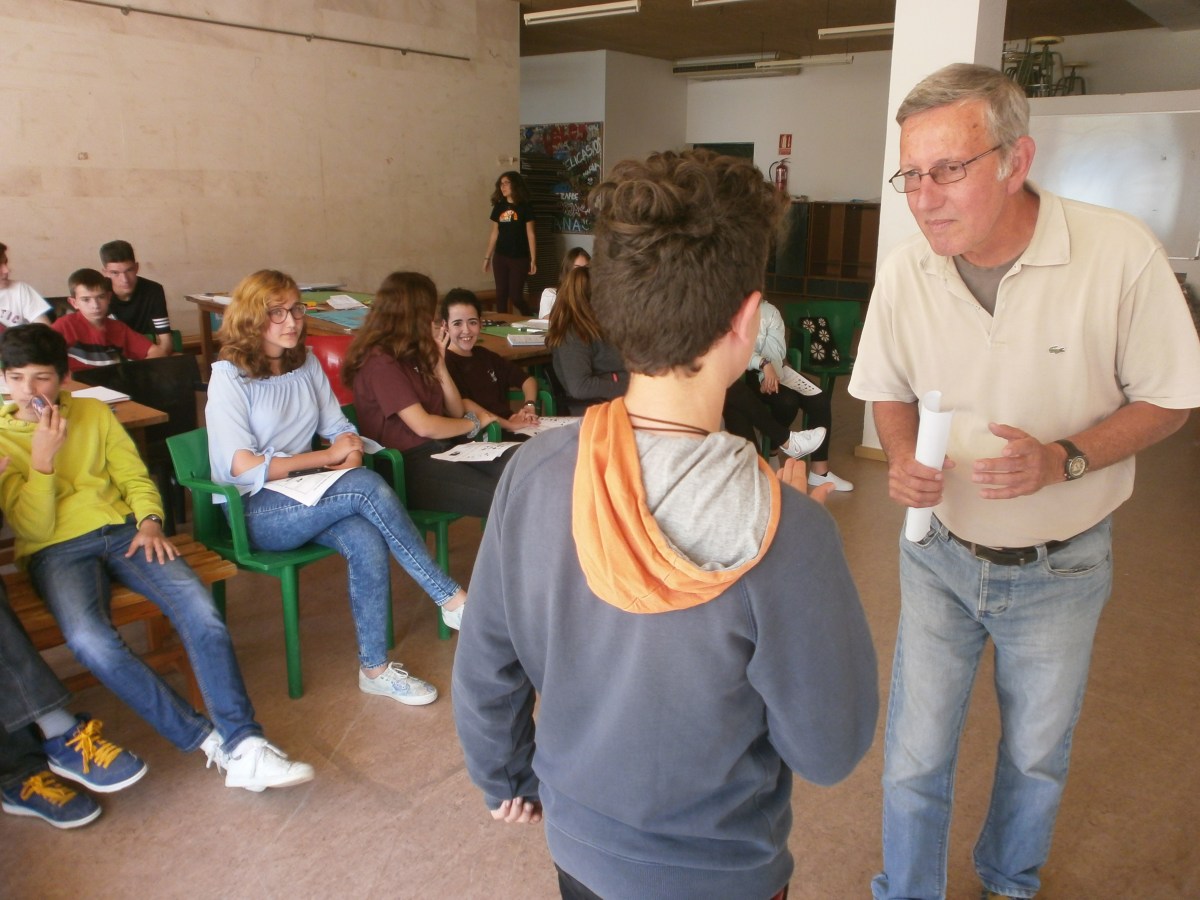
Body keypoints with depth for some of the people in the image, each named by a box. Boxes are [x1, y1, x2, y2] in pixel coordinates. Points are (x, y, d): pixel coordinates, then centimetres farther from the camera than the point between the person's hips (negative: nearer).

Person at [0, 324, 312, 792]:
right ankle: (210, 739, -26)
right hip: (56, 550, -2)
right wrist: (42, 458, -14)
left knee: (199, 607, -27)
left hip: (124, 530, 2)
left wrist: (149, 521, -5)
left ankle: (242, 743, -29)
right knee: (90, 640, -35)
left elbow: (136, 478, 15)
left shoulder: (94, 412, 14)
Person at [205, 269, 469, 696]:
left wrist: (351, 452, -14)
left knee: (367, 541, -29)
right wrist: (328, 457, -13)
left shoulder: (306, 364, 11)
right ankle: (452, 598, -25)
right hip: (254, 510, -5)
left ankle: (375, 668, -20)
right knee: (367, 486, -30)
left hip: (305, 496, 5)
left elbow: (339, 428, 11)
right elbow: (242, 467, -16)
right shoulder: (229, 376, -7)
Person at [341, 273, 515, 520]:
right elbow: (423, 425, -16)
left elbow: (455, 412, 16)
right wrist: (474, 423, 0)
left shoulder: (413, 354, 16)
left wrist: (438, 361, 4)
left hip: (442, 449, 8)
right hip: (408, 467, -8)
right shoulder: (381, 362, -10)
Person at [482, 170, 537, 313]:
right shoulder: (499, 206, 8)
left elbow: (530, 234, -5)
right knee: (501, 294, 5)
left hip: (519, 258, -4)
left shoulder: (525, 206, -4)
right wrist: (487, 257, 11)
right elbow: (494, 233, 12)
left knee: (515, 295, -4)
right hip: (500, 257, 4)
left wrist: (533, 260, -9)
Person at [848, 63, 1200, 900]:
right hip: (940, 556, 1)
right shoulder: (905, 272, -12)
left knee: (1037, 757, 21)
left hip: (1060, 570, -1)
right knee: (914, 761, 9)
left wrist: (1063, 459, -27)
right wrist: (903, 459, -17)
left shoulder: (1120, 253, -21)